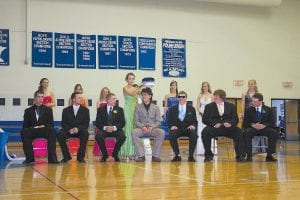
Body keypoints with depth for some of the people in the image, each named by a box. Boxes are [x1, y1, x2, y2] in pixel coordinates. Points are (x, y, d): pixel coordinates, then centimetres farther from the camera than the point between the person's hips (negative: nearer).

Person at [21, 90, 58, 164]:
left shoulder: (48, 110, 18)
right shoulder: (28, 111, 17)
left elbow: (51, 124, 9)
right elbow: (25, 126, 9)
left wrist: (44, 126, -14)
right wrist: (34, 127, -12)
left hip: (44, 131, 0)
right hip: (32, 132, 1)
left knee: (52, 131, -35)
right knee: (24, 132, -33)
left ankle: (51, 157, -35)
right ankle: (29, 157, -27)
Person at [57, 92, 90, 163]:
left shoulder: (85, 110, 9)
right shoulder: (66, 110, 10)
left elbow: (86, 124, 1)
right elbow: (63, 123, 4)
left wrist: (78, 128, -19)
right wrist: (69, 129, -18)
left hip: (80, 131, -1)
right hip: (68, 131, 1)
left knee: (85, 133, -35)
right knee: (60, 134, -30)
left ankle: (80, 157, -24)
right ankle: (66, 156, -14)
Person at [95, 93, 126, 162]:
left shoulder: (119, 109, 11)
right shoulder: (101, 109, 9)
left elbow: (122, 123, 3)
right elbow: (97, 123, 2)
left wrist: (114, 127, -16)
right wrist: (105, 127, -18)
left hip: (115, 130, 1)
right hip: (104, 130, 0)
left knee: (122, 137, -32)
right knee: (98, 136, -33)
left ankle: (115, 154, -5)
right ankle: (104, 154, -9)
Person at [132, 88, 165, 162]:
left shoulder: (156, 107, 12)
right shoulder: (138, 107, 12)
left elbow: (158, 121, 6)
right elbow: (136, 121, 6)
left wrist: (151, 127, -14)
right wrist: (142, 126, -14)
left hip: (152, 129, 0)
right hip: (141, 128, 0)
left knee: (161, 132, -33)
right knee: (134, 132, -34)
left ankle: (155, 155, -24)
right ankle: (141, 155, -29)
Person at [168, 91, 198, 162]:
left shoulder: (191, 109, 16)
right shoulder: (173, 109, 15)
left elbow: (195, 121, 11)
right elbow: (170, 121, 11)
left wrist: (193, 126, -12)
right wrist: (172, 126, -13)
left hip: (188, 129, 0)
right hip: (177, 129, 0)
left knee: (194, 134, -34)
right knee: (171, 135, -34)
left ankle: (191, 156, -22)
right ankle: (177, 155, -19)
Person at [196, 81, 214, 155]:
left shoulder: (211, 96, 7)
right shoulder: (200, 96, 10)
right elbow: (198, 106, 6)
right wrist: (201, 112, -12)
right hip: (201, 115, 1)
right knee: (200, 132, -4)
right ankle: (200, 150, -4)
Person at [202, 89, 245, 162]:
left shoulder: (231, 106, 17)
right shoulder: (209, 106, 14)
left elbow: (235, 119, 8)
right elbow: (205, 119, 2)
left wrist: (230, 123, -15)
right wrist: (214, 124, -16)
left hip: (228, 128, 1)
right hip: (214, 128, -1)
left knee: (239, 132, -28)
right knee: (205, 132, -31)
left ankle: (239, 156, -23)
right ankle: (208, 155, -16)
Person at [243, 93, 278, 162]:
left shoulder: (268, 110, 8)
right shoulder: (249, 110, 8)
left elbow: (272, 123, 2)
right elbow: (245, 123, 3)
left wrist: (264, 125, -19)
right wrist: (253, 125, -19)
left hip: (264, 128, 1)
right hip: (252, 128, -1)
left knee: (274, 133, -30)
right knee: (246, 132, -35)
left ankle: (269, 155, -23)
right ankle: (249, 155, -30)